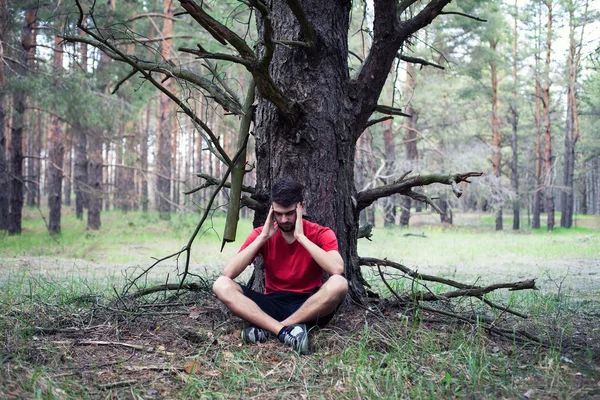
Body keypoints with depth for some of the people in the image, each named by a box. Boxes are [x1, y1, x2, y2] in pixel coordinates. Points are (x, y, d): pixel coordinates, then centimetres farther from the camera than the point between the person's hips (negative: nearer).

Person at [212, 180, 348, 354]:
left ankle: (267, 329, -28)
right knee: (221, 285, -20)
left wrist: (301, 237, -22)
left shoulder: (321, 234, -5)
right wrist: (263, 237, -15)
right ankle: (287, 331, -36)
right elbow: (228, 273, -12)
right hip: (273, 305, 2)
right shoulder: (261, 234, 1)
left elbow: (337, 270, -27)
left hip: (309, 308, -2)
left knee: (338, 283, -33)